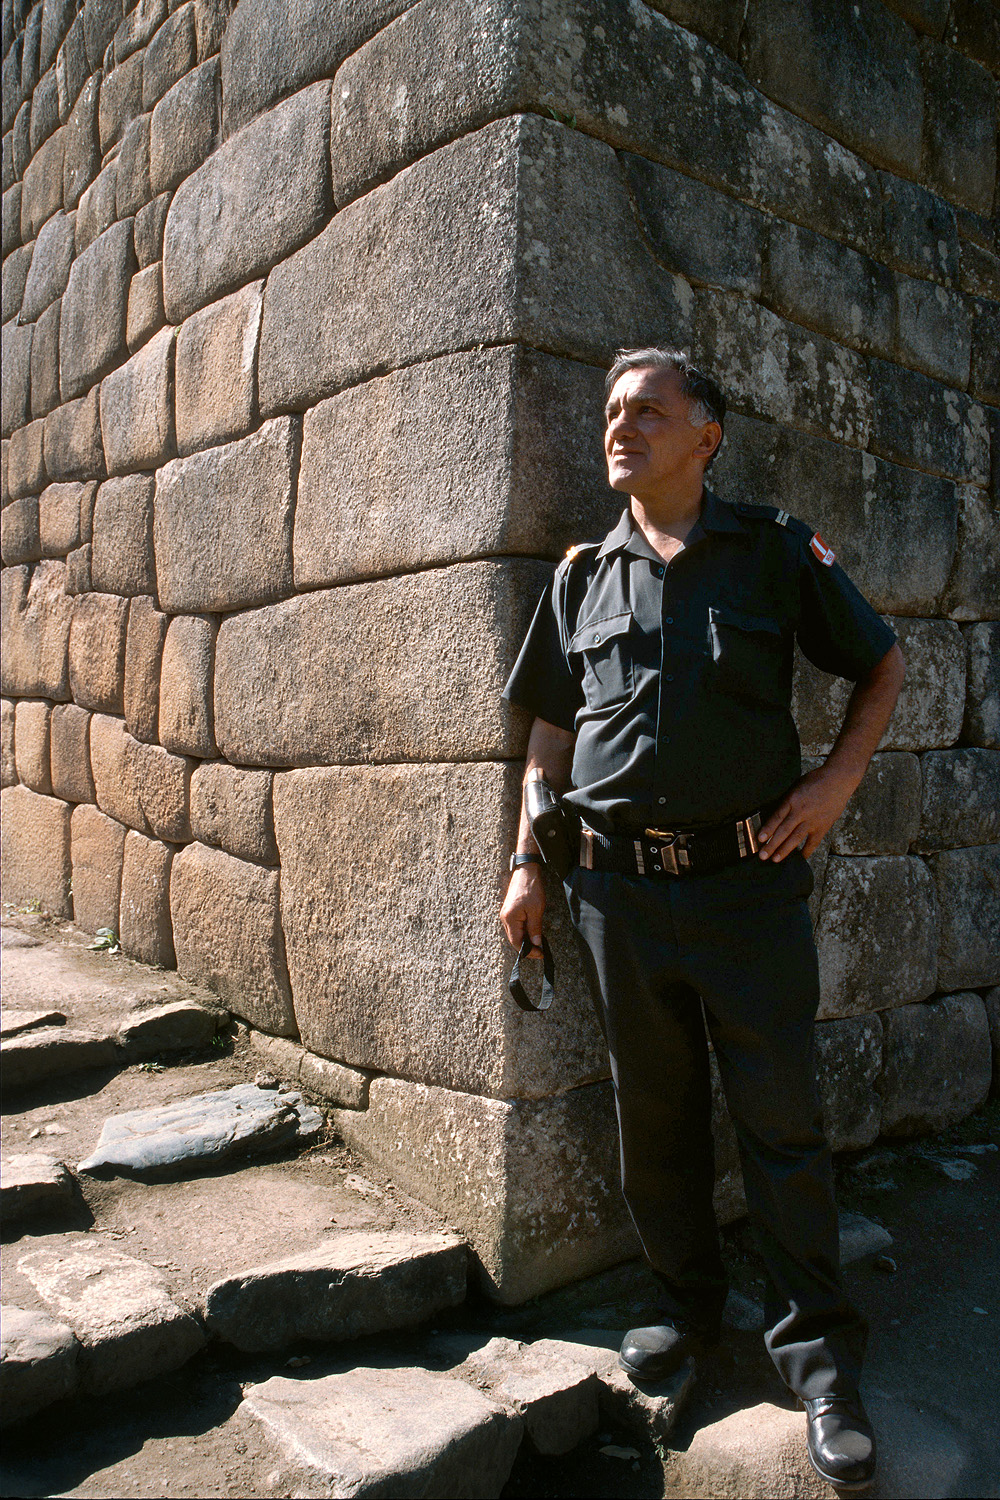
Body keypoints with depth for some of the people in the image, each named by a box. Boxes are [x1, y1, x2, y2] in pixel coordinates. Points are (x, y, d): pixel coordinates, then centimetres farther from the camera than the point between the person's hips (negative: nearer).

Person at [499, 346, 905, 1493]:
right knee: (653, 1112, 13)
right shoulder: (584, 573, 11)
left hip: (749, 879, -3)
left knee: (778, 1116, 3)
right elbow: (550, 730, 15)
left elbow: (883, 665, 12)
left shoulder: (777, 550, 3)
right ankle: (687, 1306, 33)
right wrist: (528, 861, 9)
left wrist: (839, 776, -3)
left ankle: (817, 1355, 20)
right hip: (618, 885, 3)